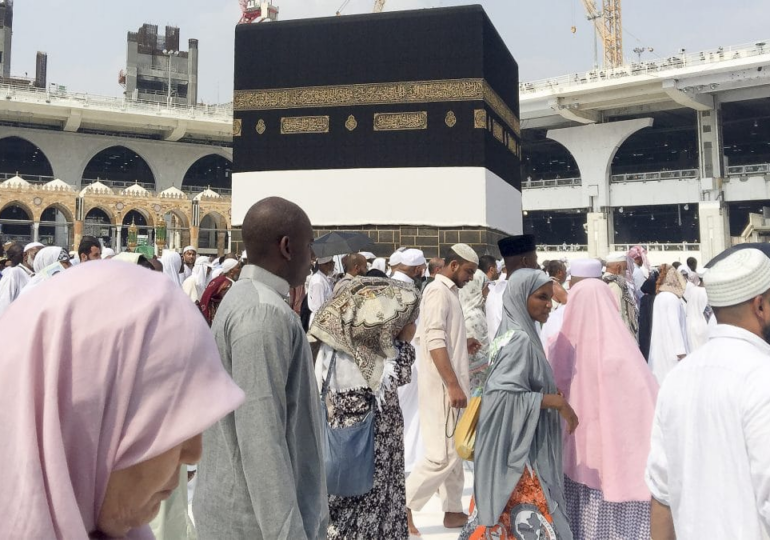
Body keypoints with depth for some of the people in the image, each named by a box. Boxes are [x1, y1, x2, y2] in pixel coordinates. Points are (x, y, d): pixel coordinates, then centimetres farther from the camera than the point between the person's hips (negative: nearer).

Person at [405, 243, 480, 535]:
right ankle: (402, 507, 2)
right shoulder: (438, 292, -13)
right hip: (443, 386, -10)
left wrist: (464, 346, 8)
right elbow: (435, 342, -22)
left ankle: (453, 511, 24)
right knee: (442, 455, -8)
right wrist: (453, 385, -24)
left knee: (454, 452, 15)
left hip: (452, 383, 10)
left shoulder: (449, 292, 15)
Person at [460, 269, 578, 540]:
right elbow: (504, 395, -26)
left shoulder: (515, 333, 9)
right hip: (517, 448, -9)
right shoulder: (520, 339, -19)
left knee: (506, 515, 16)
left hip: (519, 444, 9)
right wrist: (557, 401, -19)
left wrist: (552, 394, 9)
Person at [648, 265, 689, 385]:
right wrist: (681, 350, -19)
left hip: (660, 345, 8)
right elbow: (674, 324, -18)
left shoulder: (659, 296, 11)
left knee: (661, 375, 9)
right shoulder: (672, 298, -14)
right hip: (671, 346, -8)